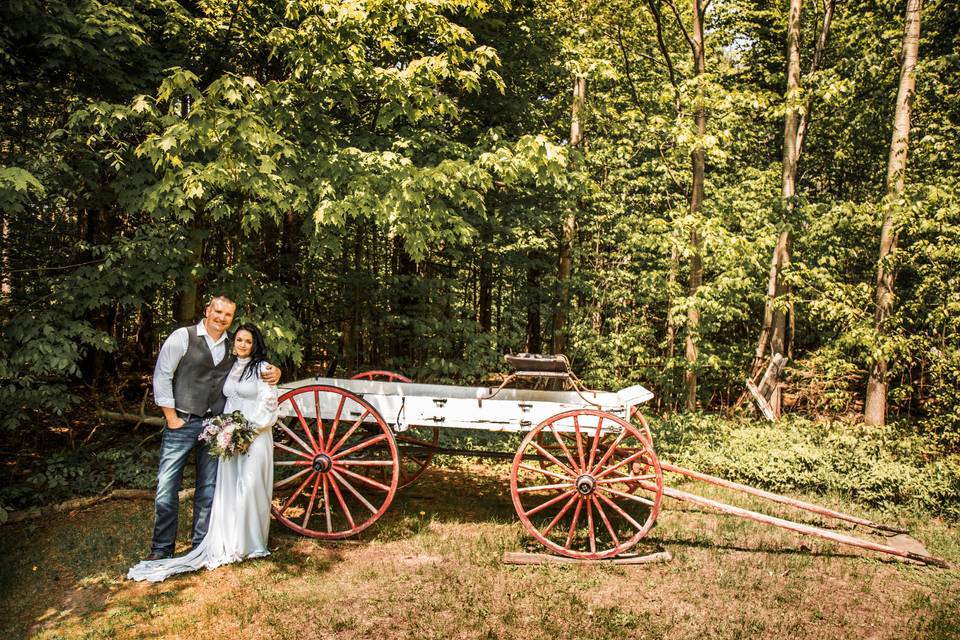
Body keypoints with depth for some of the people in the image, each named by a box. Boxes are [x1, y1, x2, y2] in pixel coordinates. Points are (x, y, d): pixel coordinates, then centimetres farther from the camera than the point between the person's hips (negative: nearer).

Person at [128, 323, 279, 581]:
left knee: (249, 488, -6)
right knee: (228, 489, 5)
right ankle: (229, 542, 14)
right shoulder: (231, 368, 15)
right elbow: (226, 401, 17)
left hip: (255, 436, -6)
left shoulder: (261, 368, -4)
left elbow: (268, 404, -9)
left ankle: (249, 544, 6)